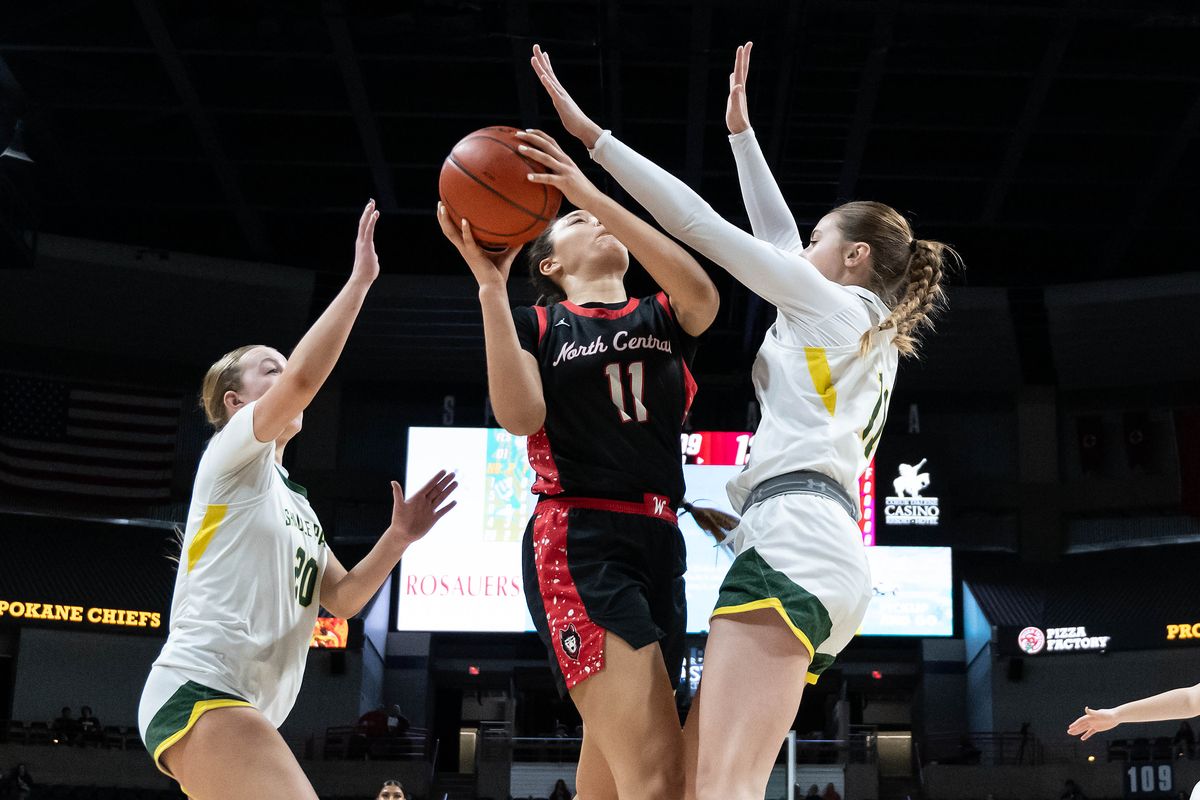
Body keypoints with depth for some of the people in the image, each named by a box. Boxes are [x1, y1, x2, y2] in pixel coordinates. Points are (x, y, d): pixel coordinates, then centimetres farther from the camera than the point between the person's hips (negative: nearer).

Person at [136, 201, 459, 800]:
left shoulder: (294, 502, 28)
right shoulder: (233, 453, 3)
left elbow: (342, 598, 21)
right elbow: (304, 376, -15)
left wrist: (398, 538, 6)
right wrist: (360, 278, -11)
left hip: (243, 709, 10)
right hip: (198, 689, -10)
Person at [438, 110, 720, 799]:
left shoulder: (665, 319, 17)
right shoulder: (535, 325, 10)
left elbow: (702, 294, -8)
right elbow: (520, 416, -10)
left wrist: (592, 192, -16)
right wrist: (490, 284, -13)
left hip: (660, 543, 5)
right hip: (579, 542, -5)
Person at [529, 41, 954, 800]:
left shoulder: (833, 301, 8)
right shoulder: (875, 333, 29)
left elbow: (703, 226, 4)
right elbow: (776, 235, 37)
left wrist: (591, 134, 7)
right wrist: (741, 129, 42)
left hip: (794, 538, -10)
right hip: (820, 549, 10)